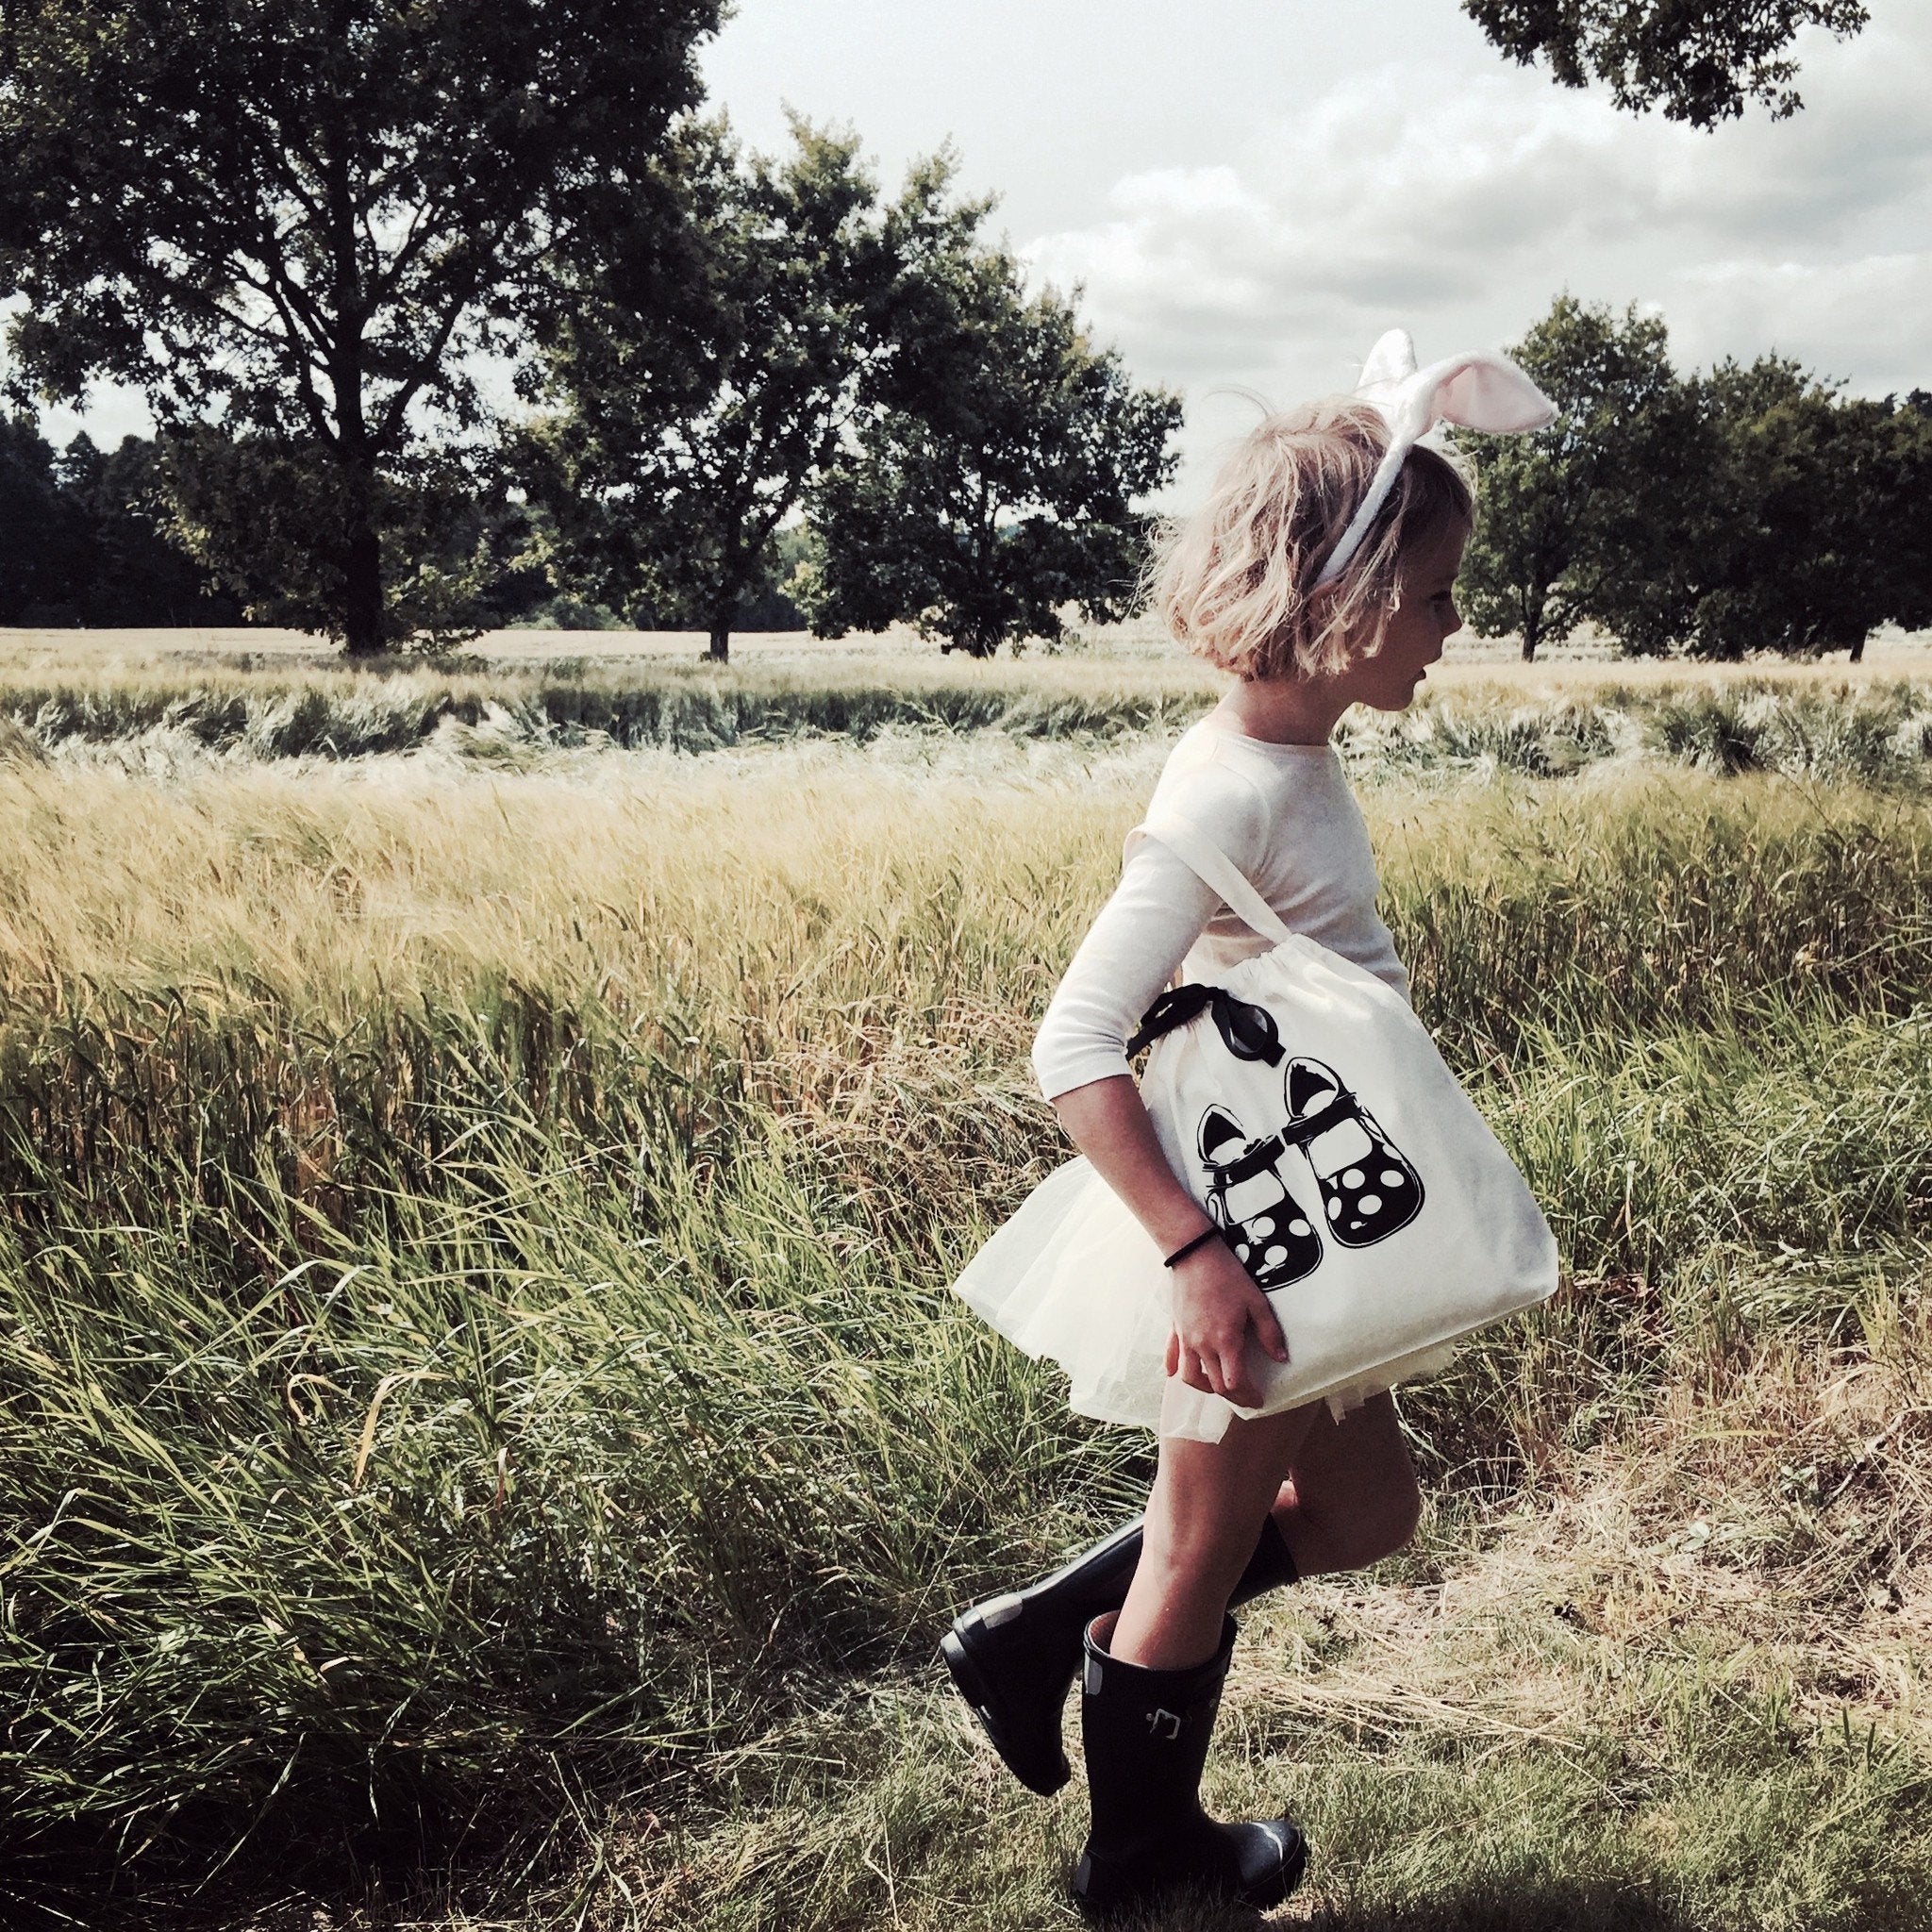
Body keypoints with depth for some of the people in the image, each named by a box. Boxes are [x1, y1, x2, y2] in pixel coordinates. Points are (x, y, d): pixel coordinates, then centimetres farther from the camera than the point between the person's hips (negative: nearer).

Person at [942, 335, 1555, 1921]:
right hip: (1239, 1243, -9)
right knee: (1204, 1561, 13)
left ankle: (1035, 1640, 31)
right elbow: (1075, 1046, -28)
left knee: (1366, 1511, 25)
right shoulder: (1237, 793, -25)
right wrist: (1199, 1253, -31)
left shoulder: (1294, 758, 3)